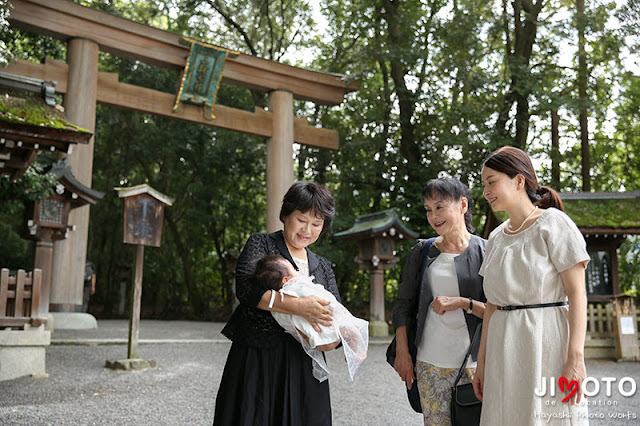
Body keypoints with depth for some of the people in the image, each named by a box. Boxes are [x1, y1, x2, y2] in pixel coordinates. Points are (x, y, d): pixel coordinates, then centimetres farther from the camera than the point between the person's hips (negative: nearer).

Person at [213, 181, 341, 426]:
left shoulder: (323, 267, 16)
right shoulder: (260, 245, 1)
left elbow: (337, 314, 10)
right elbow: (246, 289, -16)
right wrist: (298, 306, -26)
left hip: (304, 368, 4)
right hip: (257, 361, -4)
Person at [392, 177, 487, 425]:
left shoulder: (485, 252, 0)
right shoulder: (422, 252, 8)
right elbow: (403, 305, 11)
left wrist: (462, 303, -14)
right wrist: (402, 353, 5)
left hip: (474, 365, -2)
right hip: (430, 364, 2)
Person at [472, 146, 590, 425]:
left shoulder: (553, 223, -5)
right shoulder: (496, 238, 13)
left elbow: (577, 293, -10)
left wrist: (576, 357, -17)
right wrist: (482, 360, 11)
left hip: (546, 339, -5)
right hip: (505, 348, 6)